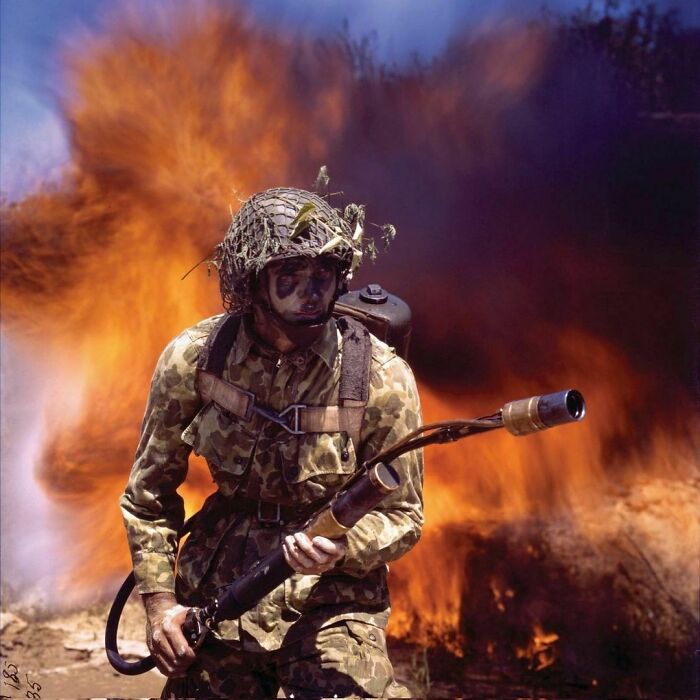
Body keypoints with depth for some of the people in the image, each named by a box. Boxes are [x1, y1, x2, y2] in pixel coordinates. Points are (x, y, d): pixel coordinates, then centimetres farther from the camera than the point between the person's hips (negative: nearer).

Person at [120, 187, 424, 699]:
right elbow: (149, 492, 6)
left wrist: (342, 549, -25)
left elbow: (404, 515, -4)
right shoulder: (193, 359, -8)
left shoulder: (381, 377, -13)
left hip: (332, 600, -2)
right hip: (216, 598, 2)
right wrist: (159, 598, -3)